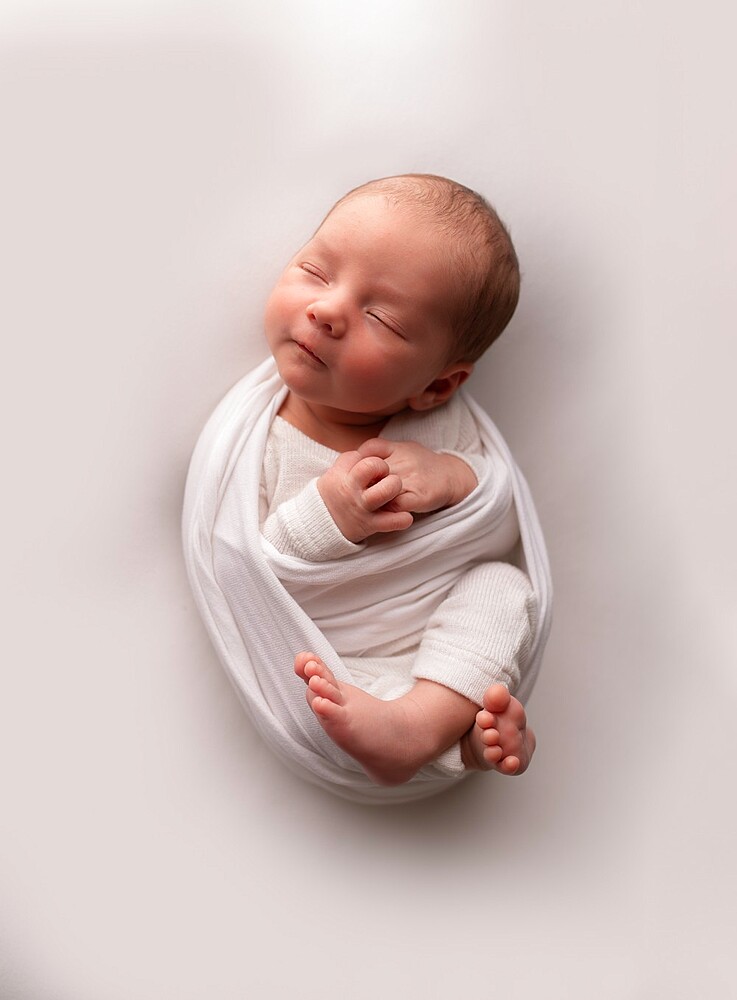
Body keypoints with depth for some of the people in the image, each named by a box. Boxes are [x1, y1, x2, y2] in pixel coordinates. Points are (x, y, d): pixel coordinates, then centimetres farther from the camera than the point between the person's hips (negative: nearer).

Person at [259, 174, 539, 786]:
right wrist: (325, 516, -29)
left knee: (502, 586, -21)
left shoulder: (442, 423, -2)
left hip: (449, 650, 2)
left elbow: (505, 536, 3)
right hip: (336, 664, -2)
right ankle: (462, 727, -27)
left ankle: (415, 723, -37)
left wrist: (457, 479, -19)